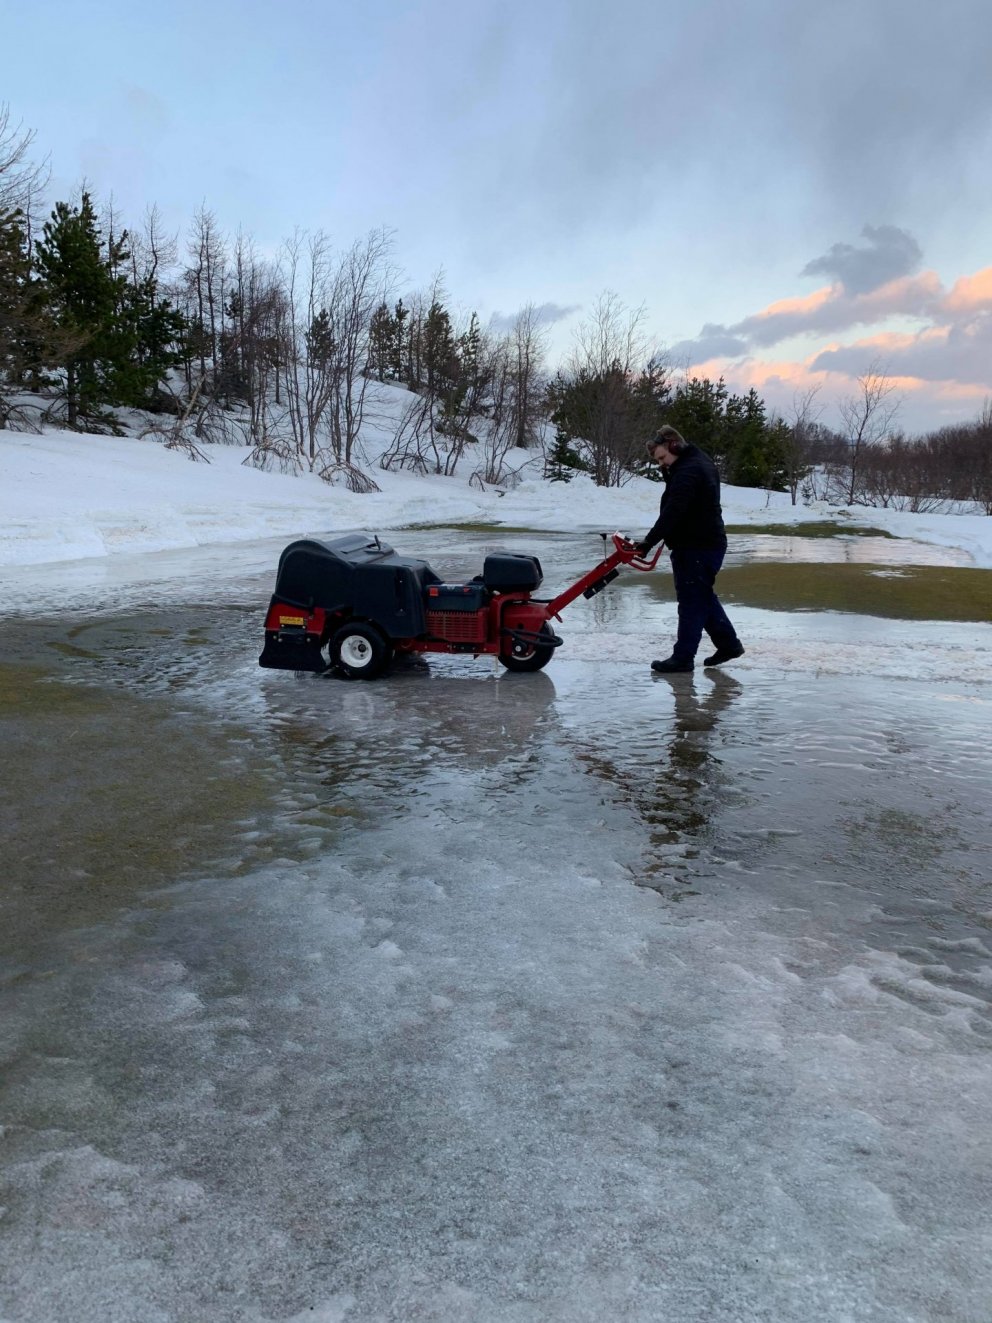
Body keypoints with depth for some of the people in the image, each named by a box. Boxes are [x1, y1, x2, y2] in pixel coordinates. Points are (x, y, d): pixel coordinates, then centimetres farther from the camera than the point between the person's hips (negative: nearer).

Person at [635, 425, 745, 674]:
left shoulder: (688, 471, -20)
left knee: (692, 601, -4)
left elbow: (672, 512, -27)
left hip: (696, 548, -11)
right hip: (709, 542, 11)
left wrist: (649, 542, -28)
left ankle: (683, 658, 2)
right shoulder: (700, 461, 15)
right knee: (704, 597, 19)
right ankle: (728, 644, 26)